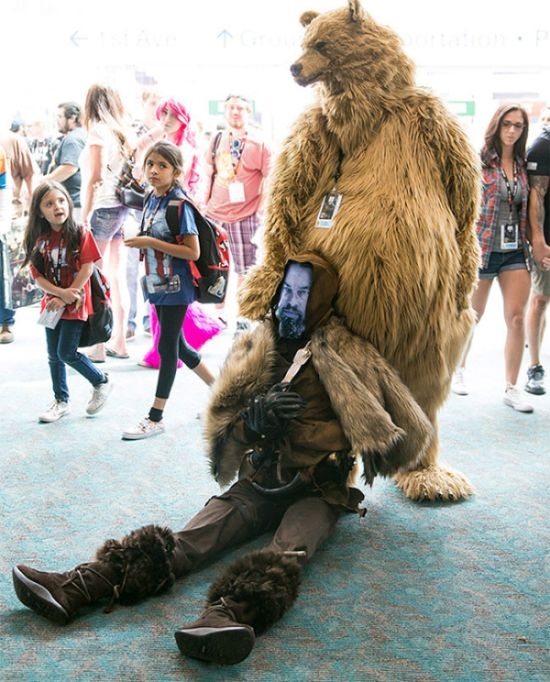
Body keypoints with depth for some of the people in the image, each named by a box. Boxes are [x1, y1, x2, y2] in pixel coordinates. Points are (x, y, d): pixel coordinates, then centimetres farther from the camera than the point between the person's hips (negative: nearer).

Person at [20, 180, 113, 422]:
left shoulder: (80, 234, -9)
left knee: (67, 353, -8)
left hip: (75, 304, -5)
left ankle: (101, 382, 15)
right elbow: (38, 276, -3)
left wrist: (66, 299, -16)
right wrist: (62, 293, -18)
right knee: (54, 356, 10)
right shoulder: (39, 241, 0)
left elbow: (87, 268, -14)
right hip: (51, 305, 5)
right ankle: (61, 401, 25)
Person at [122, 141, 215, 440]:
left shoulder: (178, 204, -16)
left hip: (175, 286, -9)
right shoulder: (151, 200, 8)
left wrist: (151, 243, -22)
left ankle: (155, 418, 7)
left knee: (167, 347, -1)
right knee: (177, 346, 16)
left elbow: (193, 251, -21)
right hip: (158, 284, 9)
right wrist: (140, 242, 2)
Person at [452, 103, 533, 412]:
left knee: (517, 317, -3)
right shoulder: (479, 160, -6)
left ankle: (512, 388, 5)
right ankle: (458, 369, 33)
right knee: (472, 316, 10)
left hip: (515, 251, 4)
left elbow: (526, 208, 13)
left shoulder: (522, 165, 9)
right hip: (483, 248, -4)